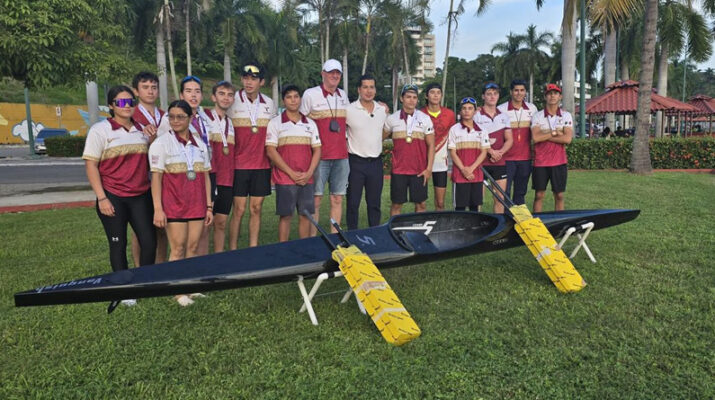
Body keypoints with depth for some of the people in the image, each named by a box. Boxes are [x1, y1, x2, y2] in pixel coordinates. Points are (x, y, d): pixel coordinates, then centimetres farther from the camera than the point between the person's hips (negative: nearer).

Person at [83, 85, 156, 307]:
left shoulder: (141, 129, 11)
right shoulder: (100, 129, -3)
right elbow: (90, 165, -7)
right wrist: (102, 198, -14)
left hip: (141, 196, 4)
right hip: (113, 197, -4)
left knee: (149, 241, 1)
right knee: (118, 245, 5)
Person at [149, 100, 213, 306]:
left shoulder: (199, 144, 11)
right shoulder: (161, 143, 0)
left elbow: (205, 177, 12)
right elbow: (156, 177, -5)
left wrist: (209, 206, 8)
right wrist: (157, 209, -12)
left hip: (197, 205, 4)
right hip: (174, 204, -4)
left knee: (193, 247, 6)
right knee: (178, 249, -1)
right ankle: (178, 292, 8)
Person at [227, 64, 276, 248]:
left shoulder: (269, 103, 8)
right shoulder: (232, 101, -3)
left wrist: (274, 164, 13)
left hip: (262, 165, 3)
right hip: (238, 164, -3)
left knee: (256, 209, 7)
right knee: (239, 210, -2)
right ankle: (233, 251, 8)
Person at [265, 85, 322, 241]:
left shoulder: (310, 124, 12)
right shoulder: (275, 123, 1)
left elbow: (317, 150, 10)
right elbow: (271, 151, -6)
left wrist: (309, 173, -5)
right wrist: (291, 173, -12)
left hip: (306, 179, 3)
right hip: (285, 179, -3)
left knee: (305, 216, 6)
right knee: (285, 216, 0)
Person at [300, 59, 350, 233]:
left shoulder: (343, 95, 15)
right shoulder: (310, 94, 0)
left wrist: (346, 143, 16)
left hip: (341, 155, 5)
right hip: (319, 155, -5)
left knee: (337, 199, 6)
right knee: (315, 199, -2)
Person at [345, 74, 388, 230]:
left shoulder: (383, 110, 7)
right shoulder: (349, 110, -7)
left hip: (376, 162, 4)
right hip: (356, 162, -4)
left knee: (375, 203, 11)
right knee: (353, 203, 2)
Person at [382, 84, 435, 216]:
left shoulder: (425, 119, 5)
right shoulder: (392, 119, 5)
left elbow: (431, 145, 4)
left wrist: (429, 168, -3)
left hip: (419, 170, 0)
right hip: (398, 169, 0)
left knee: (420, 203, 4)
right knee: (396, 204, 3)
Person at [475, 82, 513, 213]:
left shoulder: (504, 116, 13)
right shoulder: (476, 115, 0)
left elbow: (509, 140, 10)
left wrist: (500, 152, -9)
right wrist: (491, 151, -15)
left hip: (500, 162, 4)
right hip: (480, 162, -4)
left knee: (500, 198, 5)